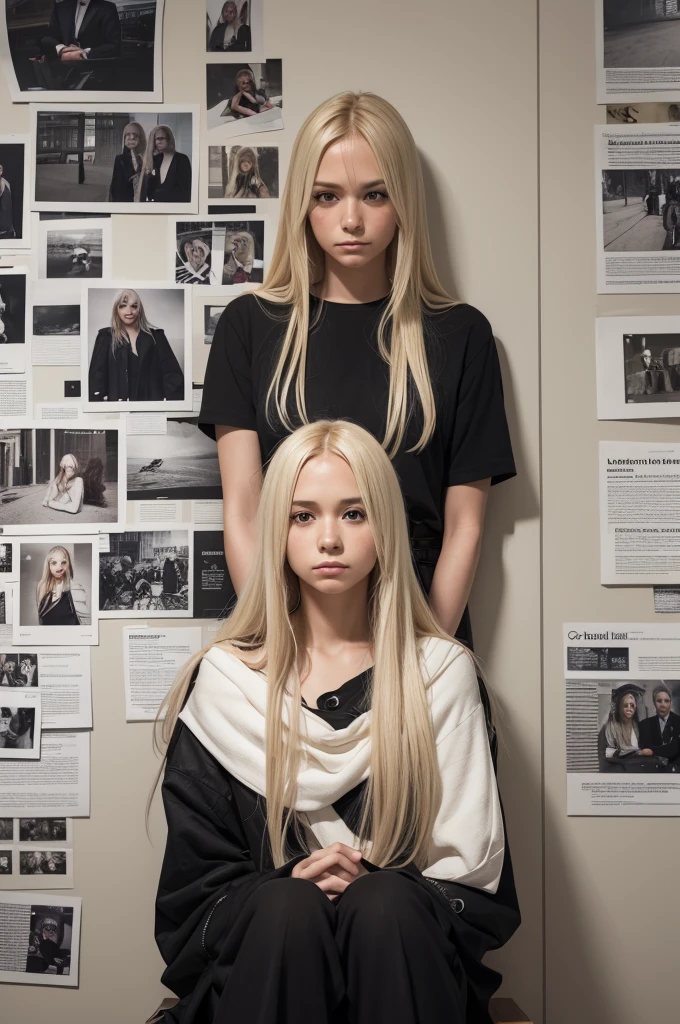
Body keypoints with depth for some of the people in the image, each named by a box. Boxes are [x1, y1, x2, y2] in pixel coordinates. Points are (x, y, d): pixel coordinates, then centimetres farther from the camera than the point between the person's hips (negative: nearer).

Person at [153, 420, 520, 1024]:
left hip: (407, 947, 0)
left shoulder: (442, 672, 6)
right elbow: (195, 879, 5)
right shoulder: (224, 679, 5)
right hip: (257, 953, 0)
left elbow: (470, 866, 4)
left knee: (383, 905, -32)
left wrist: (374, 888, -15)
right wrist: (289, 884, -15)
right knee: (289, 906, -32)